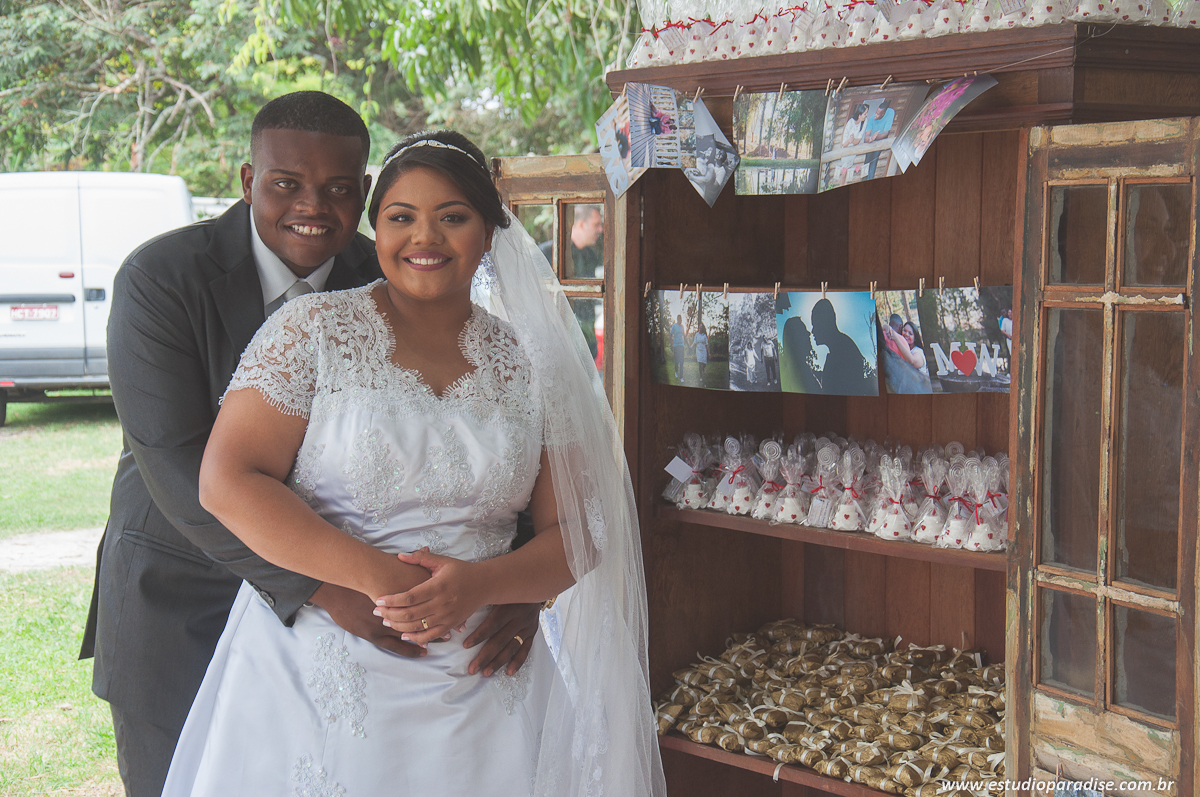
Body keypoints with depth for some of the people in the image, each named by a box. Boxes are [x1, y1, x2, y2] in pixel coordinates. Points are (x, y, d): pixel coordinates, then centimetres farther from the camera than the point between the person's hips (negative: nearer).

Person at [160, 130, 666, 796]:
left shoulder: (529, 364, 6)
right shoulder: (314, 329, -2)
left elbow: (575, 534, 5)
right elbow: (228, 482, -11)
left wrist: (480, 583, -16)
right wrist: (378, 577, -19)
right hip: (319, 683, -2)